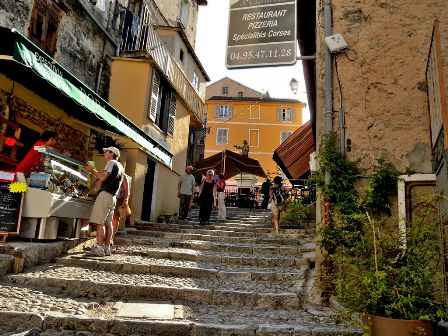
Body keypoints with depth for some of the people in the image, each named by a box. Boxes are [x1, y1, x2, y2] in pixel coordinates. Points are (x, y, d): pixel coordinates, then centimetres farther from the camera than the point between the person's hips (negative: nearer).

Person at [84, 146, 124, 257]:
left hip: (105, 194, -9)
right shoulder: (120, 167, 24)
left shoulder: (111, 163, -4)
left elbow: (102, 177, -14)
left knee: (99, 222, -12)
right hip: (113, 197, 9)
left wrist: (92, 170, -2)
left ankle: (99, 248, -16)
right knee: (108, 223, 8)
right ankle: (107, 248, 10)